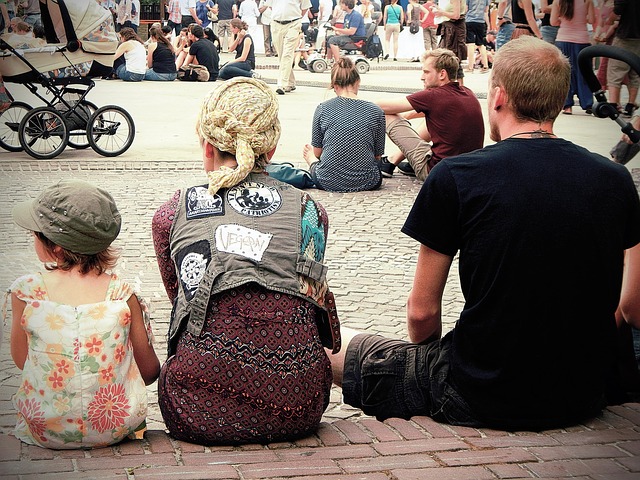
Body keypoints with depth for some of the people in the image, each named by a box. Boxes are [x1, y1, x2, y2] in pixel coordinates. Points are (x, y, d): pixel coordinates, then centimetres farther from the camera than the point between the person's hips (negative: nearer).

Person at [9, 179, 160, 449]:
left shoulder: (26, 291, -12)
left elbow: (21, 360, 3)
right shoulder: (122, 294, -9)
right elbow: (150, 371, 0)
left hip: (47, 433, 1)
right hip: (118, 428, -1)